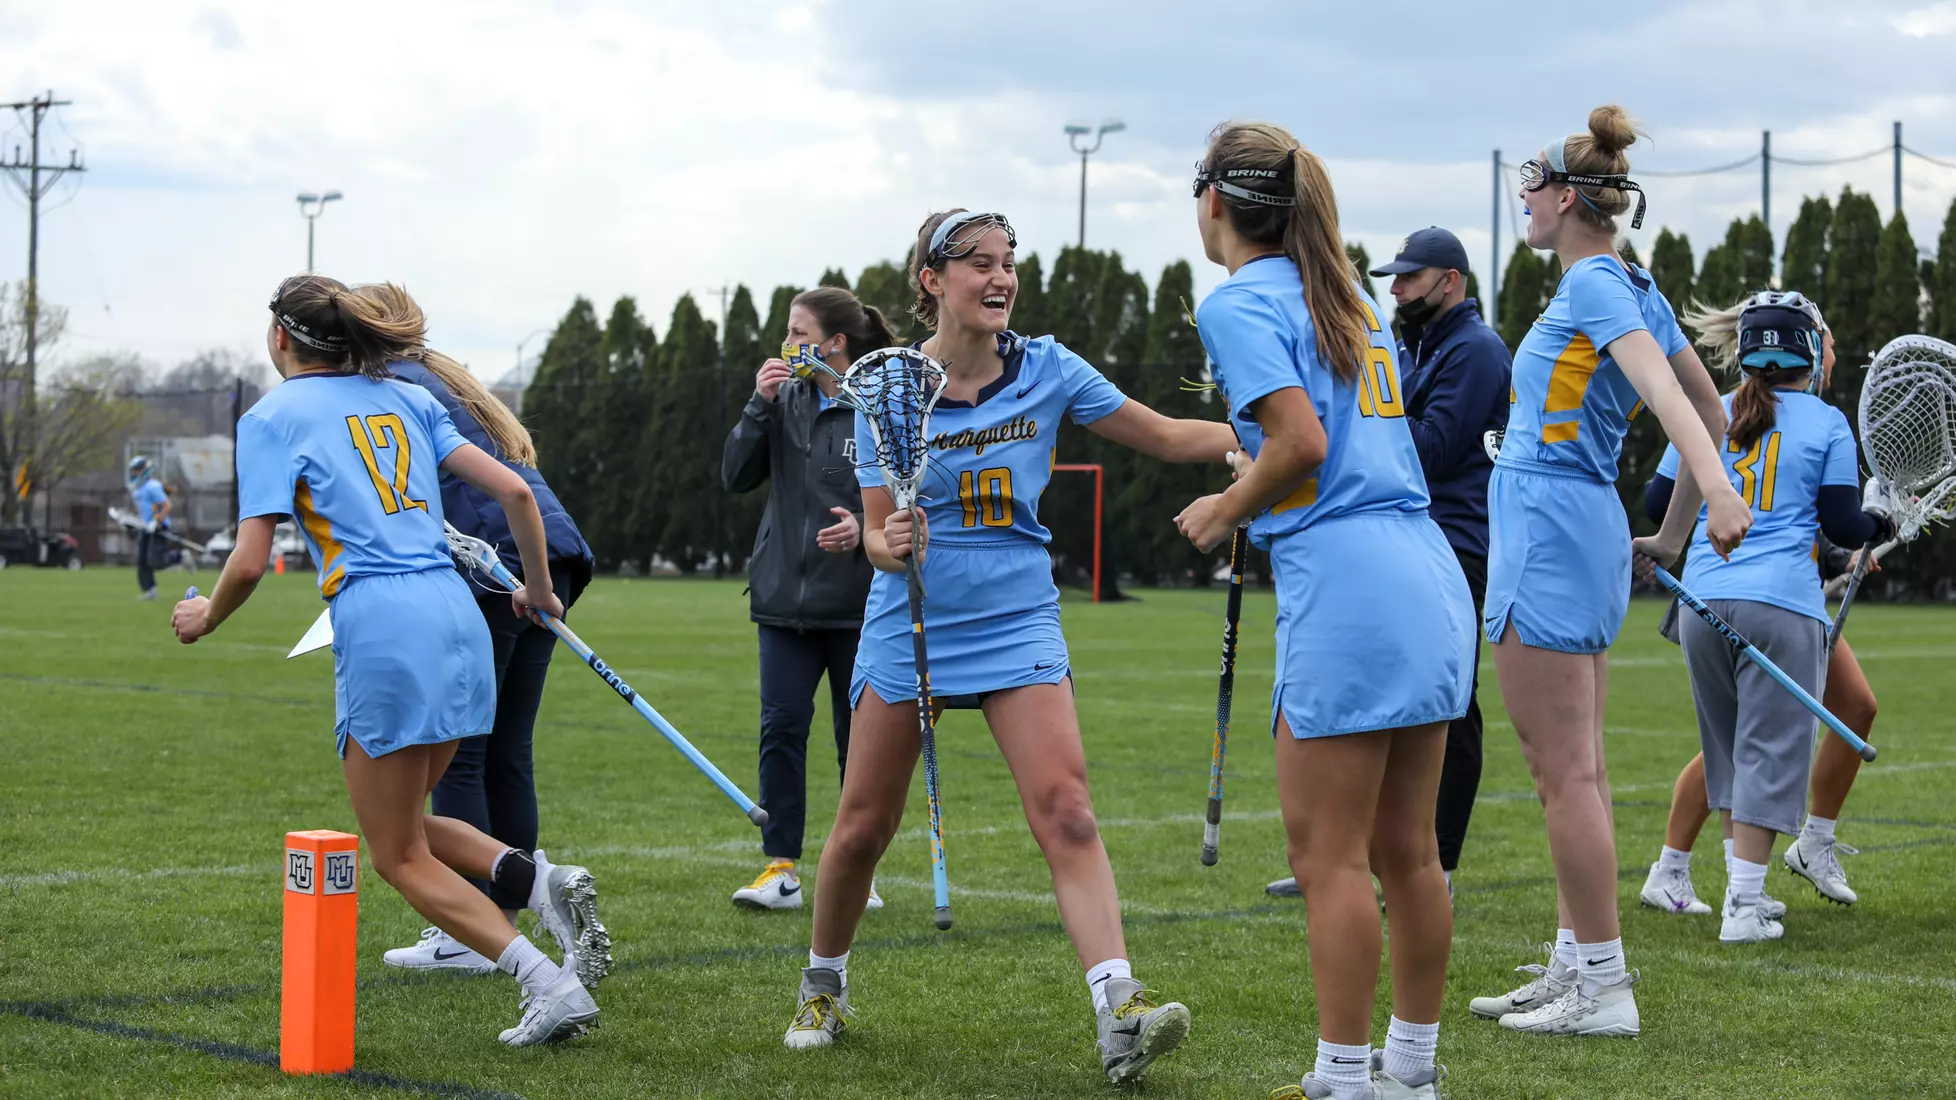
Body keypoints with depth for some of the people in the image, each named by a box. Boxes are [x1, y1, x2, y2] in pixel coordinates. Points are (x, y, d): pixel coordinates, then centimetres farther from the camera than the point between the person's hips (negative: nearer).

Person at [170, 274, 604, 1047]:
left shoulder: (272, 417, 2)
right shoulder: (407, 399, 18)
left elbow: (250, 561, -5)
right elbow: (514, 491, 13)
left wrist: (205, 617, 15)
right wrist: (539, 591, 27)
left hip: (382, 630, -6)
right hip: (457, 616, 6)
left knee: (399, 857, 6)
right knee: (401, 822, 23)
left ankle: (549, 983, -9)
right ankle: (540, 880, -3)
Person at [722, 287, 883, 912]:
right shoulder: (787, 400, 5)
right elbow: (735, 477, 3)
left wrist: (866, 528, -23)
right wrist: (759, 406, -8)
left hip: (859, 603, -3)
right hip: (784, 598, 3)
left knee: (859, 738, 6)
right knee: (781, 727, -3)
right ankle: (781, 868, 3)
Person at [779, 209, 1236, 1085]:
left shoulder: (1046, 370, -3)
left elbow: (1168, 437, 1)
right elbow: (878, 536, -5)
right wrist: (891, 546, -28)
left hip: (1016, 624, 0)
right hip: (910, 627, 0)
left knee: (1065, 813, -15)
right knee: (861, 828, 7)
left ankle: (1121, 1019, -23)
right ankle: (823, 985, 32)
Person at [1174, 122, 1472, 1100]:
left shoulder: (1238, 302, -5)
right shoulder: (1349, 296, 20)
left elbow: (1302, 440, -16)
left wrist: (1228, 508, -1)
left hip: (1345, 586, -9)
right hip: (1429, 577, 9)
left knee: (1327, 855, -2)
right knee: (1406, 851, 14)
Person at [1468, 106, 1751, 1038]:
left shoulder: (1594, 284, -13)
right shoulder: (1638, 289, 15)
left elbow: (1661, 384, -29)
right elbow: (1711, 410, 19)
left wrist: (1715, 483, -43)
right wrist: (1673, 531, 23)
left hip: (1545, 531, -10)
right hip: (1592, 528, 10)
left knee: (1563, 774, -7)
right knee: (1577, 771, 13)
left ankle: (1604, 988, -4)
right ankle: (1573, 967, 19)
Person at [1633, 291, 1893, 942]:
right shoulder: (1827, 425, -1)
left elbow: (1658, 502, 13)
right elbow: (1844, 528, -3)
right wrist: (1880, 523, 18)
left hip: (1703, 600, 4)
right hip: (1782, 603, -4)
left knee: (1729, 748, 17)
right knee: (1769, 751, -1)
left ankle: (1745, 888, 22)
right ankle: (1743, 907, -4)